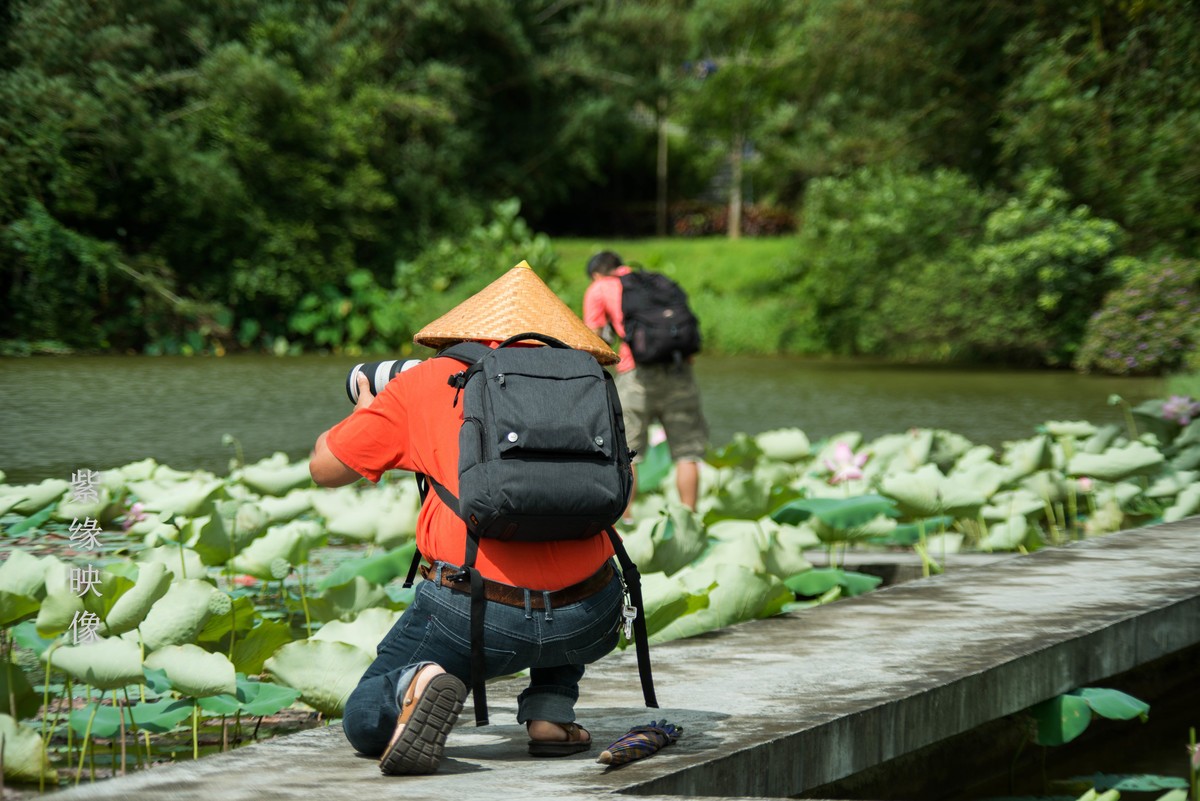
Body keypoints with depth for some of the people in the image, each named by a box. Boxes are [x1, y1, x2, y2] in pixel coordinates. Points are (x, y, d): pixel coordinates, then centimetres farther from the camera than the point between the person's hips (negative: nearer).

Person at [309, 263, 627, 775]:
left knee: (366, 726, 18)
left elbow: (324, 469, 19)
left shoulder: (425, 382, 12)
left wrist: (364, 411, 41)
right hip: (588, 625, 3)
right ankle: (550, 714, 19)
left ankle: (416, 685, -16)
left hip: (477, 616, -2)